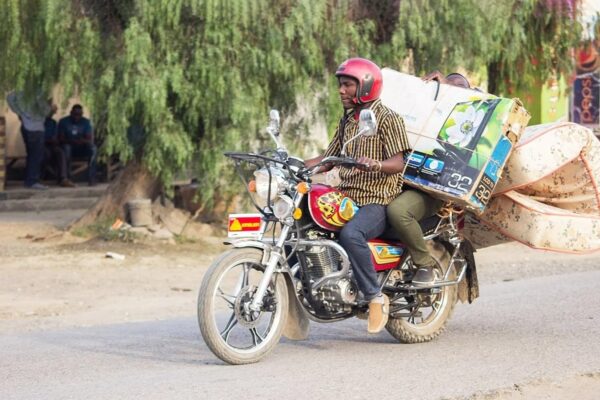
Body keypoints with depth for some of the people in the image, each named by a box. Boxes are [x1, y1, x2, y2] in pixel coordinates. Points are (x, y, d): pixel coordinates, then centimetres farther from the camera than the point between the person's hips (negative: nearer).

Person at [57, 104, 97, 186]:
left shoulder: (86, 122, -1)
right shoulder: (63, 121, -4)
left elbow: (90, 140, -10)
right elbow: (60, 138, -11)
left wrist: (82, 141, -33)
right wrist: (72, 141, -30)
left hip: (82, 148, 1)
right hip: (69, 146, -1)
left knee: (92, 148, -29)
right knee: (66, 148, -36)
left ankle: (91, 178, -32)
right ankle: (67, 177, -37)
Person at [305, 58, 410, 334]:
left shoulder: (387, 118, -5)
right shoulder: (347, 121, 20)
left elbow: (399, 162, -16)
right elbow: (327, 159, 20)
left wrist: (376, 165, -37)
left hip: (378, 201, -8)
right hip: (347, 197, 9)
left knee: (351, 234, -37)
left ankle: (375, 297, -25)